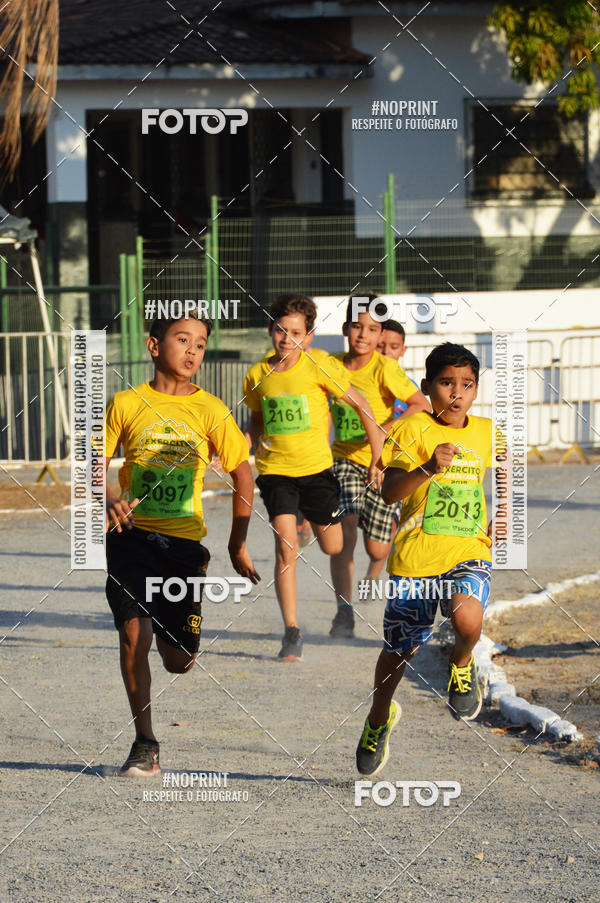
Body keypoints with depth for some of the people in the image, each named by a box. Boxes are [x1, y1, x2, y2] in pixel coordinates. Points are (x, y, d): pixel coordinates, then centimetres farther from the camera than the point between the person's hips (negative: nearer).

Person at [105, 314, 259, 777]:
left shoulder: (210, 411, -1)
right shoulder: (126, 404, 0)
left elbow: (243, 474, 8)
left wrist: (238, 545, 10)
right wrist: (110, 499, -13)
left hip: (184, 540, 1)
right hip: (131, 535, -1)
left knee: (179, 661, 2)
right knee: (132, 633, -17)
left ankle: (170, 631, 41)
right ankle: (145, 744, -5)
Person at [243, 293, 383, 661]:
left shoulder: (318, 367, -10)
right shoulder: (257, 375, 1)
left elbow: (360, 404, -2)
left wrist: (378, 456, -2)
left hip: (316, 466, -1)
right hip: (274, 469, 1)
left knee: (333, 548, 10)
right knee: (286, 548, -14)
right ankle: (292, 632, -8)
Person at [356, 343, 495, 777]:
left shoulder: (485, 433, 6)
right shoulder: (414, 429, -7)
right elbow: (389, 493, -18)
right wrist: (428, 468, -34)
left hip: (469, 553, 1)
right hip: (415, 556, -1)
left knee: (468, 618, -30)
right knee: (401, 649, 9)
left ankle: (462, 662, 7)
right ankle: (380, 717, 39)